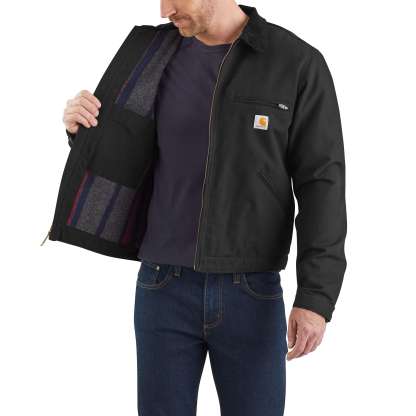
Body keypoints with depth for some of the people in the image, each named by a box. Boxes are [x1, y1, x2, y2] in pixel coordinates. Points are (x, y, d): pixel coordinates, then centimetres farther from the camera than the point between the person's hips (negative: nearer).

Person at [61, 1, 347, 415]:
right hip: (165, 289, 2)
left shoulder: (299, 63, -6)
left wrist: (316, 298, -17)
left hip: (251, 295, -2)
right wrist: (82, 126, -8)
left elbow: (321, 186, -7)